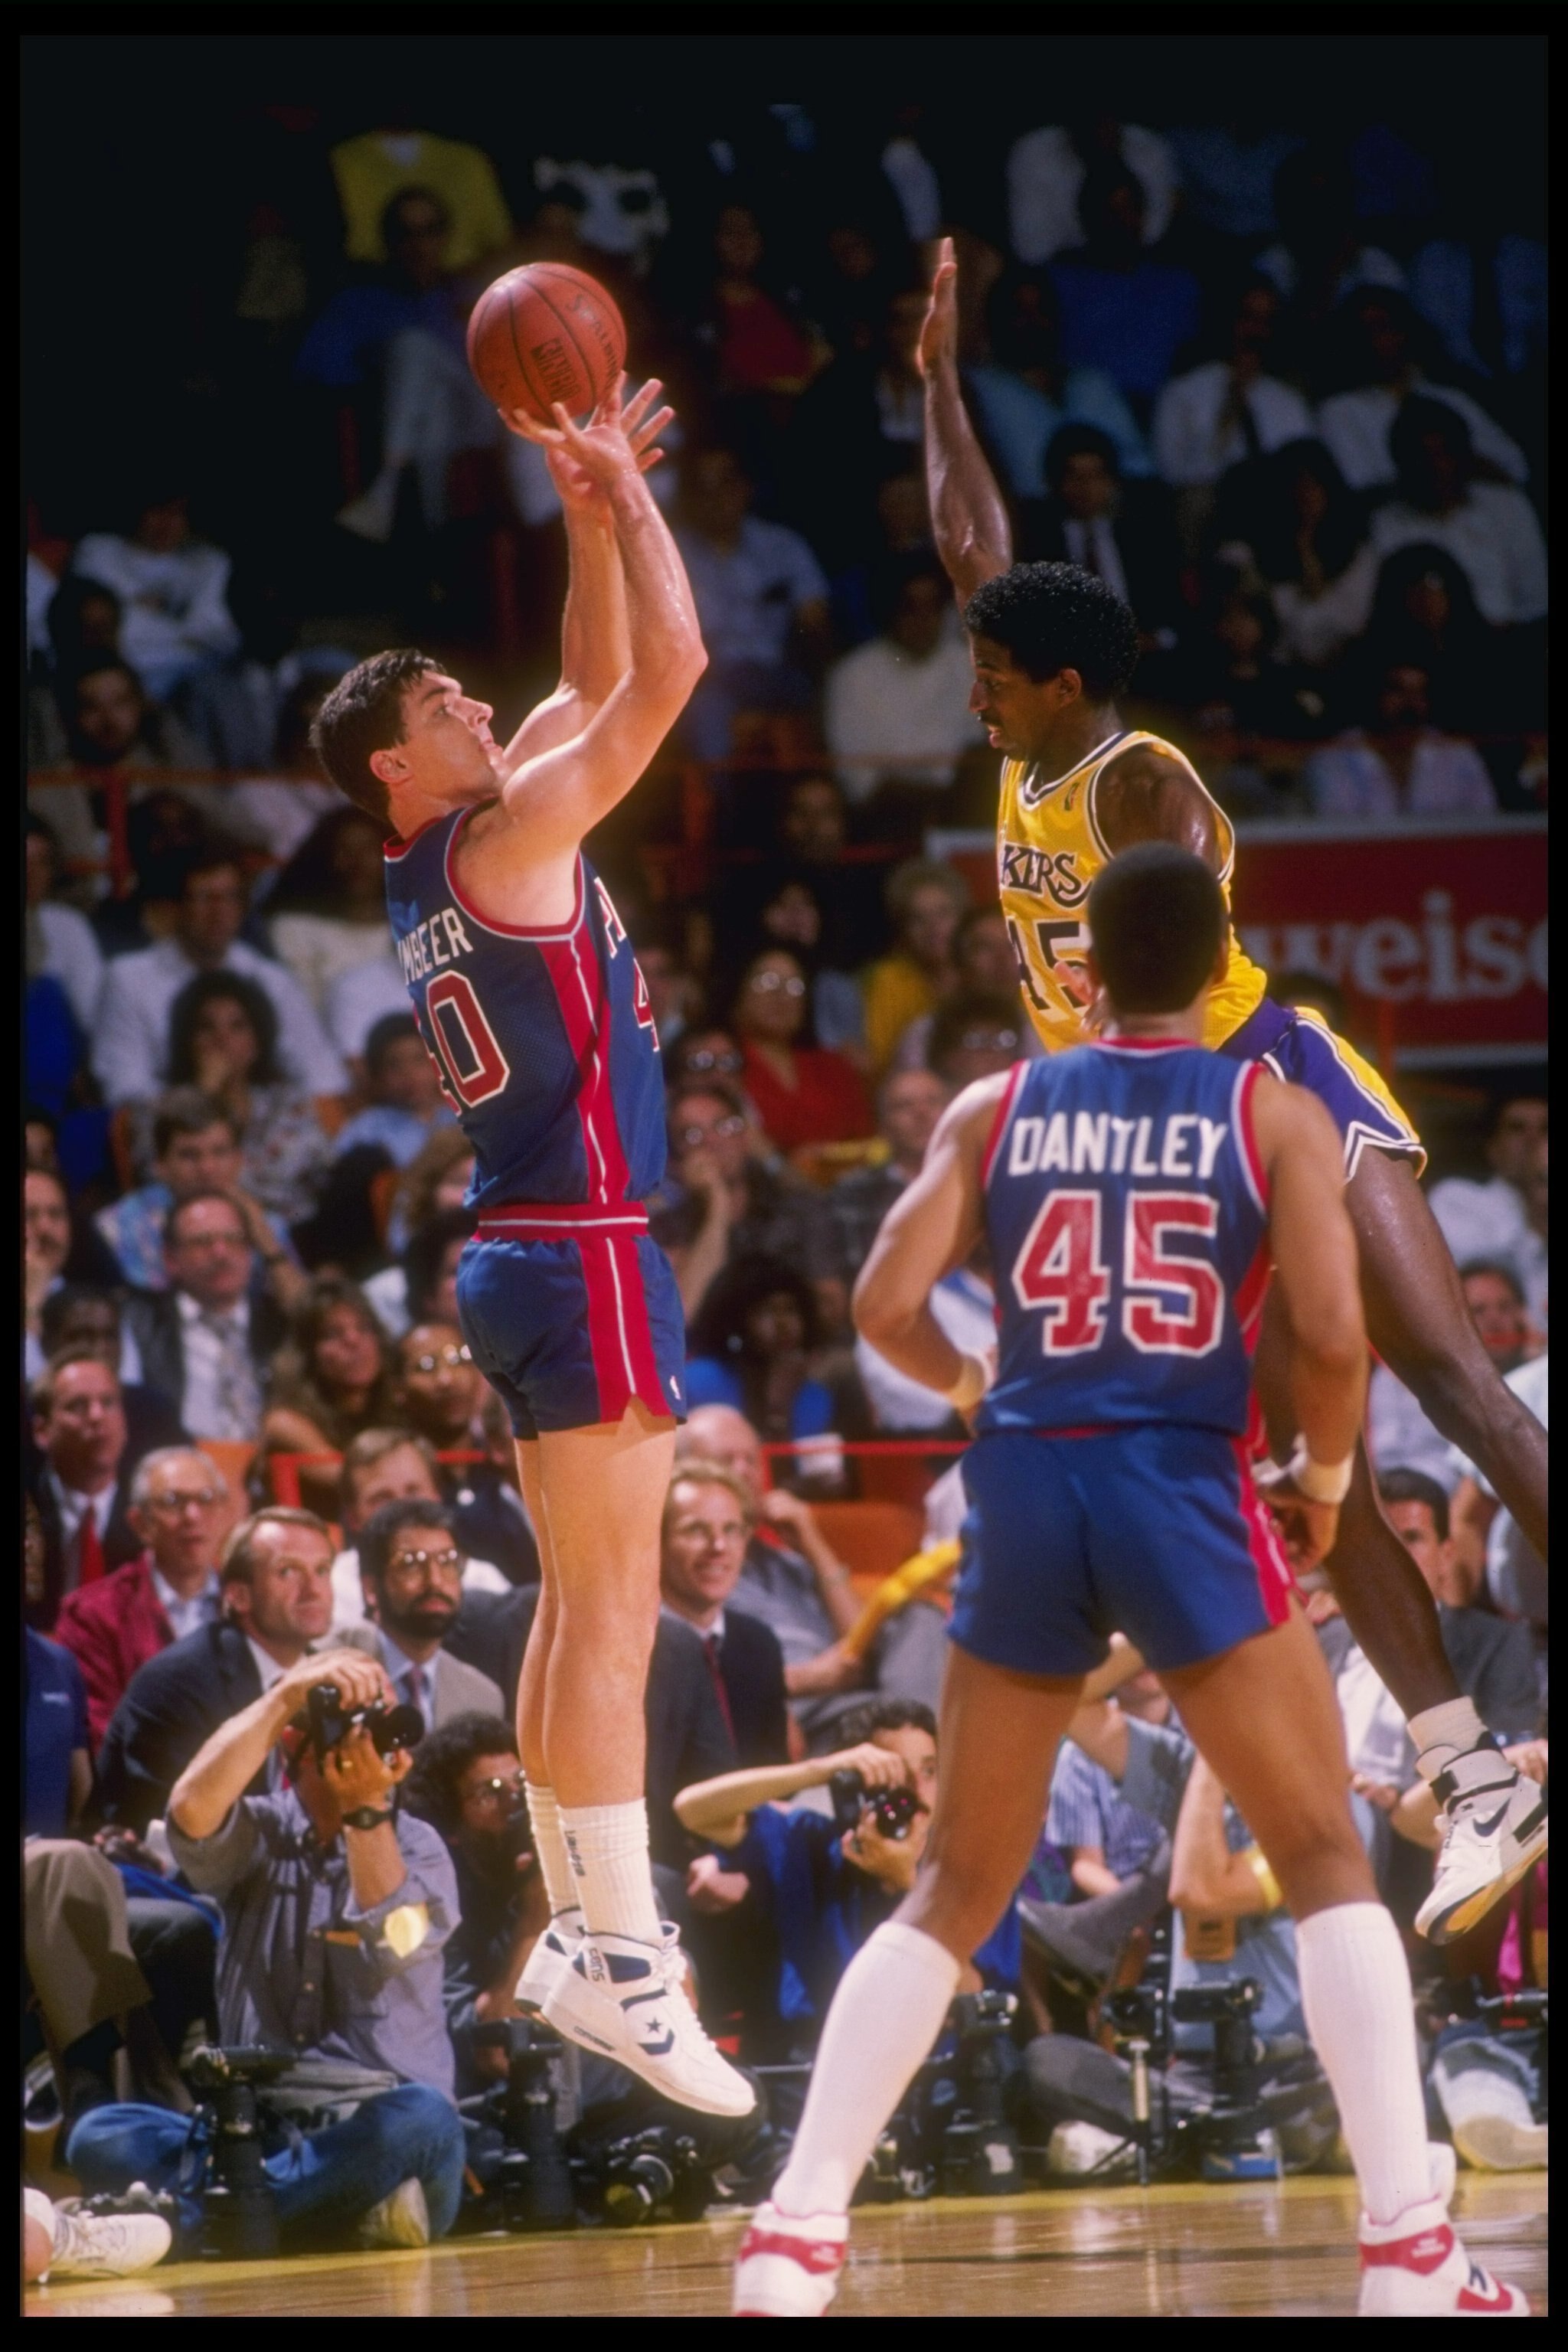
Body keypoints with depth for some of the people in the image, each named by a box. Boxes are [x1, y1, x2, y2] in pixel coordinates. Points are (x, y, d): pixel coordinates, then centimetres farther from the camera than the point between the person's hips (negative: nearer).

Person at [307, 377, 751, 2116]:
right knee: (612, 1611, -12)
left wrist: (593, 506, 16)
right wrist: (619, 492, -5)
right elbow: (667, 670, -14)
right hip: (581, 1253, -10)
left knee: (581, 1607, 15)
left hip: (531, 1253, 10)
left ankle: (577, 1925, 20)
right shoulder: (498, 843, -12)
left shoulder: (448, 863, 13)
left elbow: (605, 680, 24)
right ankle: (619, 1956, -15)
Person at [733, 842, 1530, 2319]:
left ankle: (793, 2236, 7)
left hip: (1025, 1488, 3)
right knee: (1327, 1863, 5)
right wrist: (1326, 1477, 9)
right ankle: (1407, 2251, -6)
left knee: (957, 1886, 14)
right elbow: (1330, 1335, -9)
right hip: (1181, 1487, -3)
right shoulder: (1276, 1116, 3)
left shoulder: (995, 1112, 10)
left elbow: (887, 1305, 1)